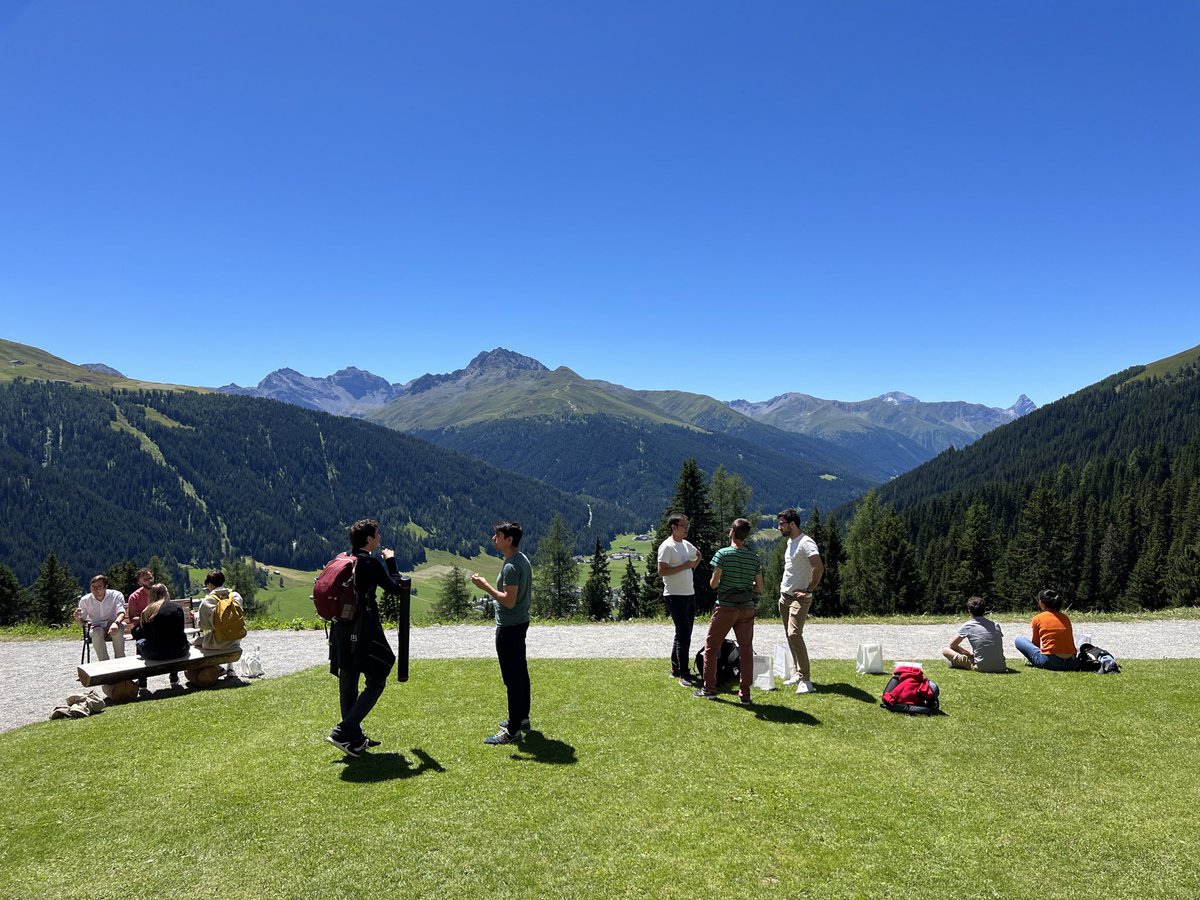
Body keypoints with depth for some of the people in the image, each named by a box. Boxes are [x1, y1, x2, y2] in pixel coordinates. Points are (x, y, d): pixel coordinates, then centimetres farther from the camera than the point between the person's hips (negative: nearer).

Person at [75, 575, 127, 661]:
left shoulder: (116, 595, -8)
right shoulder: (85, 600, -2)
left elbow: (121, 613, -20)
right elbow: (82, 622, 3)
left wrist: (116, 623, -44)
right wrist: (78, 618, -23)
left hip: (113, 624, -1)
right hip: (95, 626, 1)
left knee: (119, 628, -36)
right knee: (97, 632, -35)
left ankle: (120, 660, -23)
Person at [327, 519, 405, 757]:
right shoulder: (371, 563, -13)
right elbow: (396, 588, -7)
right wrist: (391, 561, 3)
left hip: (341, 630, 8)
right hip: (364, 632, -8)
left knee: (348, 683, 13)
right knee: (376, 682, 1)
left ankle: (355, 739, 23)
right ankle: (343, 732, -7)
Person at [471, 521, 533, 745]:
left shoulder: (511, 567, -22)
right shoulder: (522, 560, 9)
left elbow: (509, 601, -26)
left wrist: (485, 586, -20)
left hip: (509, 627, -11)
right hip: (520, 622, 11)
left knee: (512, 678, -5)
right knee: (520, 672, 18)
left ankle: (513, 730, 0)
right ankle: (522, 718, 30)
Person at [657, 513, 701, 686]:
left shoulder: (686, 545, 12)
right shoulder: (667, 546, -14)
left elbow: (698, 555, 33)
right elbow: (662, 571, -22)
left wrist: (692, 567, 15)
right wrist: (683, 566, -21)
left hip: (690, 594, 9)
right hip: (675, 596, -9)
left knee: (684, 633, 14)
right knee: (683, 633, -10)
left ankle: (675, 669, 25)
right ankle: (684, 674, -6)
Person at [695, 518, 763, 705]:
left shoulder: (723, 554, -11)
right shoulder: (755, 558, 2)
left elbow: (713, 583, -11)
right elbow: (759, 588, 5)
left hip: (725, 607, -3)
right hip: (747, 608, 3)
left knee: (711, 646, 11)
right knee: (746, 649, 8)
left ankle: (709, 688, 16)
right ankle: (745, 693, 9)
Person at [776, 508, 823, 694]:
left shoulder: (806, 543, -17)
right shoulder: (790, 542, 14)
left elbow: (819, 568, -28)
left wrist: (809, 590, -22)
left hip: (799, 598, -10)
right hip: (785, 596, 10)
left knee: (794, 634, -19)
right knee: (790, 636, 12)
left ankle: (805, 680, -14)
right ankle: (799, 673, 21)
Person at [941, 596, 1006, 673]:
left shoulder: (967, 625, -3)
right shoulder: (995, 625, 9)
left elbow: (952, 645, 7)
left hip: (981, 668, -5)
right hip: (1001, 667, 5)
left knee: (945, 650, 5)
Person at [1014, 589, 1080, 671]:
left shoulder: (1037, 619, 1)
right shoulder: (1065, 617, 13)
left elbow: (1035, 643, 11)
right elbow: (1070, 641, 21)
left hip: (1050, 662, -6)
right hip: (1071, 662, 6)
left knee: (1018, 640, 10)